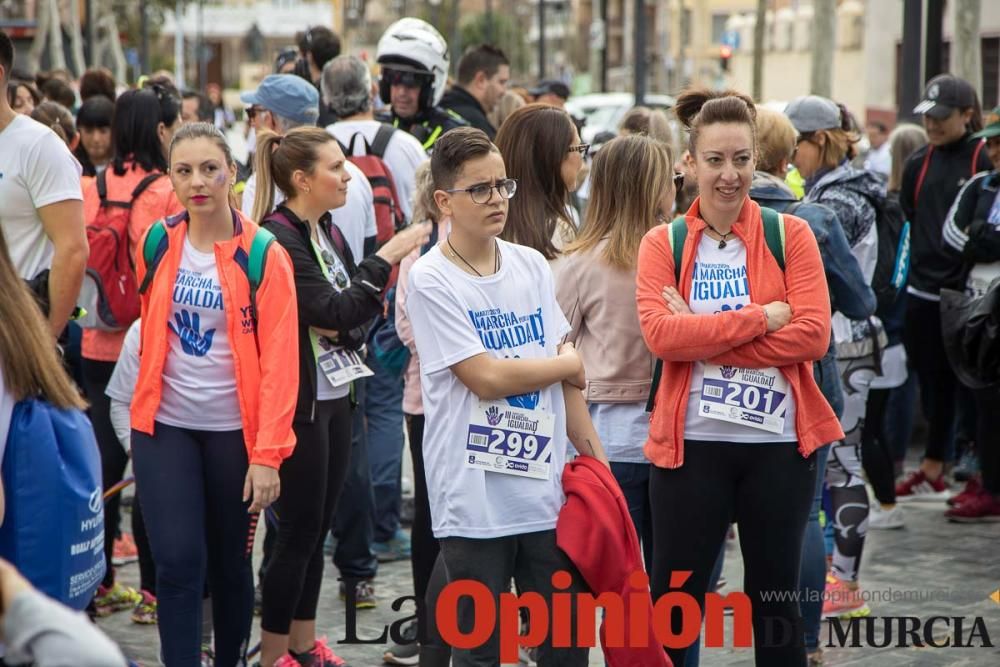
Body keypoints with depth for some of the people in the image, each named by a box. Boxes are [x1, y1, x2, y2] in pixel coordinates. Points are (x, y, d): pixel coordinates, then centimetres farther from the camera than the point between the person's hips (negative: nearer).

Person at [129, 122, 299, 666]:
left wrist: (268, 453, -17)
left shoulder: (263, 256, -9)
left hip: (235, 431, -2)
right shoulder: (156, 244, 1)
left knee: (231, 562, 11)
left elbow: (280, 361, -12)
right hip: (165, 426, 2)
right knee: (178, 559, -9)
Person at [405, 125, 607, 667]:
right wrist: (569, 363, -1)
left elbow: (566, 382, 12)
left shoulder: (531, 266, 8)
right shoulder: (431, 281, -9)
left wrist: (598, 461, 9)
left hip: (548, 486, 5)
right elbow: (486, 377, -15)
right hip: (475, 497, -5)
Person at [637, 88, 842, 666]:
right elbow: (660, 334, -14)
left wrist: (703, 334, -15)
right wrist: (760, 318, -17)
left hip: (780, 442, 0)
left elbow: (813, 335, -12)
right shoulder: (663, 245, 2)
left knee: (776, 598, 12)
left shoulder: (791, 235, 0)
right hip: (691, 444, 0)